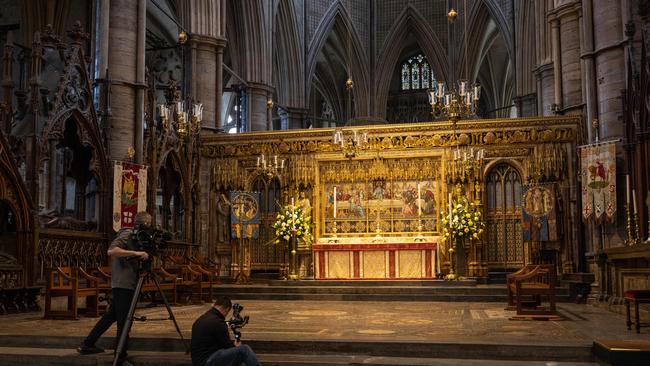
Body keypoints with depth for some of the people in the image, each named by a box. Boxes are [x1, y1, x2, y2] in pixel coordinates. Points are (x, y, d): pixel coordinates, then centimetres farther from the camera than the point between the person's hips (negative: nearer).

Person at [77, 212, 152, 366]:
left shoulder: (136, 236, 16)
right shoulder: (127, 234, -12)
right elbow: (112, 251, -27)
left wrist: (143, 256, 7)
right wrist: (136, 253, -29)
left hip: (125, 284, 10)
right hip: (123, 284, -10)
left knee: (111, 315, 18)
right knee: (124, 322, -6)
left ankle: (87, 345, 29)